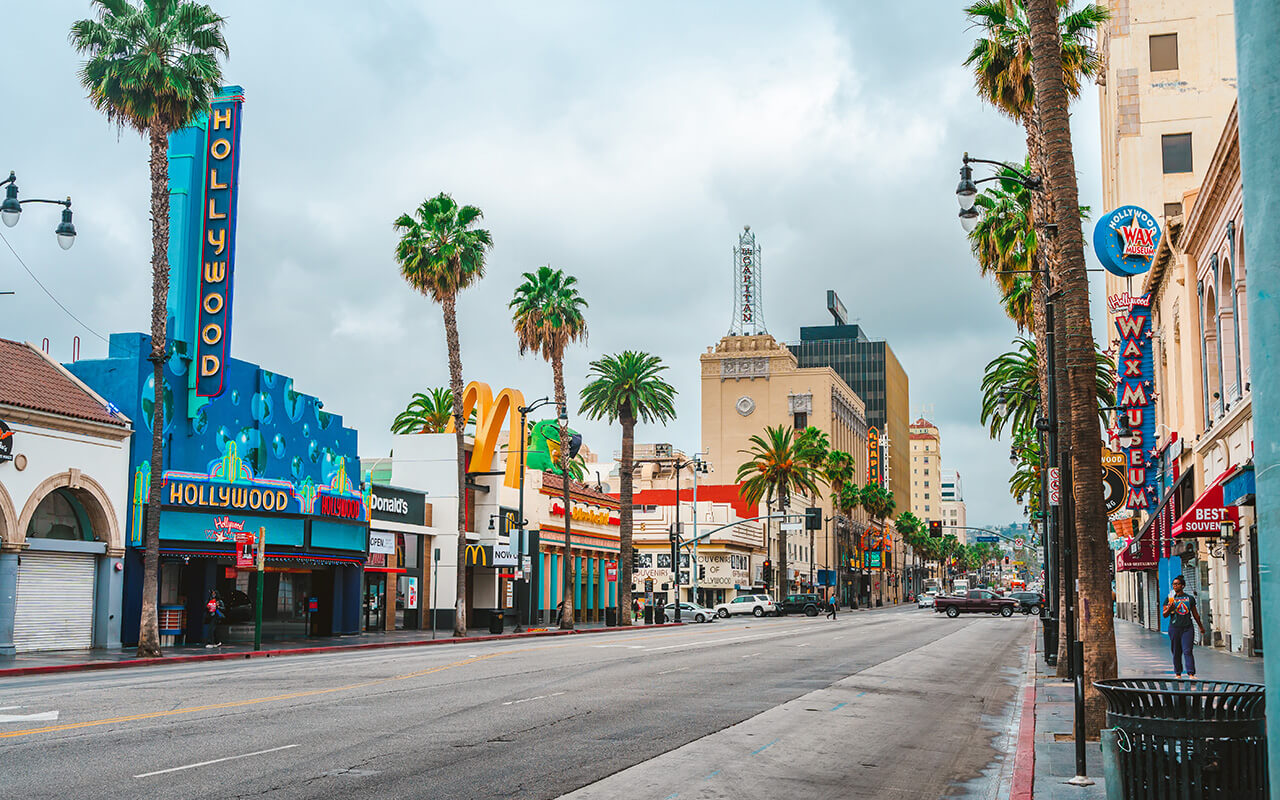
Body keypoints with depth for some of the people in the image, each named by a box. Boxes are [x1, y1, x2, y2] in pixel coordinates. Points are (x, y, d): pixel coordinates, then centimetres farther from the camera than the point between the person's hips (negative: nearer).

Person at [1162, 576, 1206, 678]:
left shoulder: (1190, 598, 8)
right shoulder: (1170, 598, 5)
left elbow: (1195, 614, 18)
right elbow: (1164, 614, 4)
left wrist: (1201, 627, 24)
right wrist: (1169, 609, -17)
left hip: (1187, 628, 0)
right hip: (1174, 628, 0)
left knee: (1187, 651, -11)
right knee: (1176, 652, 5)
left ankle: (1191, 674, -14)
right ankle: (1178, 673, 17)